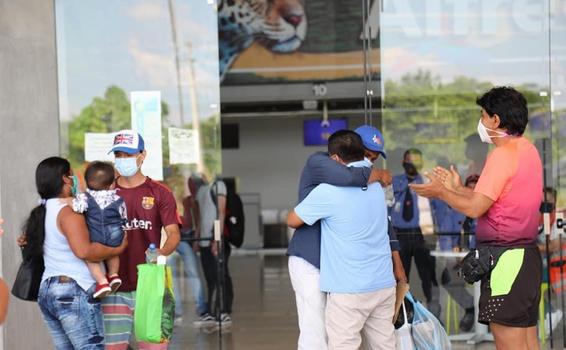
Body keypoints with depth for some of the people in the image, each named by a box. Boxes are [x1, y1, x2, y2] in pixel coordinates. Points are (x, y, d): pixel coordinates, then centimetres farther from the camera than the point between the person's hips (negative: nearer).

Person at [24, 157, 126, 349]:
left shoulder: (42, 211, 12)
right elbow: (84, 250, -27)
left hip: (46, 291, 9)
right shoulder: (68, 212, -15)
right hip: (75, 291, -9)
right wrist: (117, 250, -18)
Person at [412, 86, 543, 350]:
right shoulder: (527, 149, 13)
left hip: (505, 260, -10)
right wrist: (457, 188, 22)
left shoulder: (503, 154, -16)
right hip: (527, 255, 10)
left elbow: (475, 208, -17)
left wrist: (441, 192, -1)